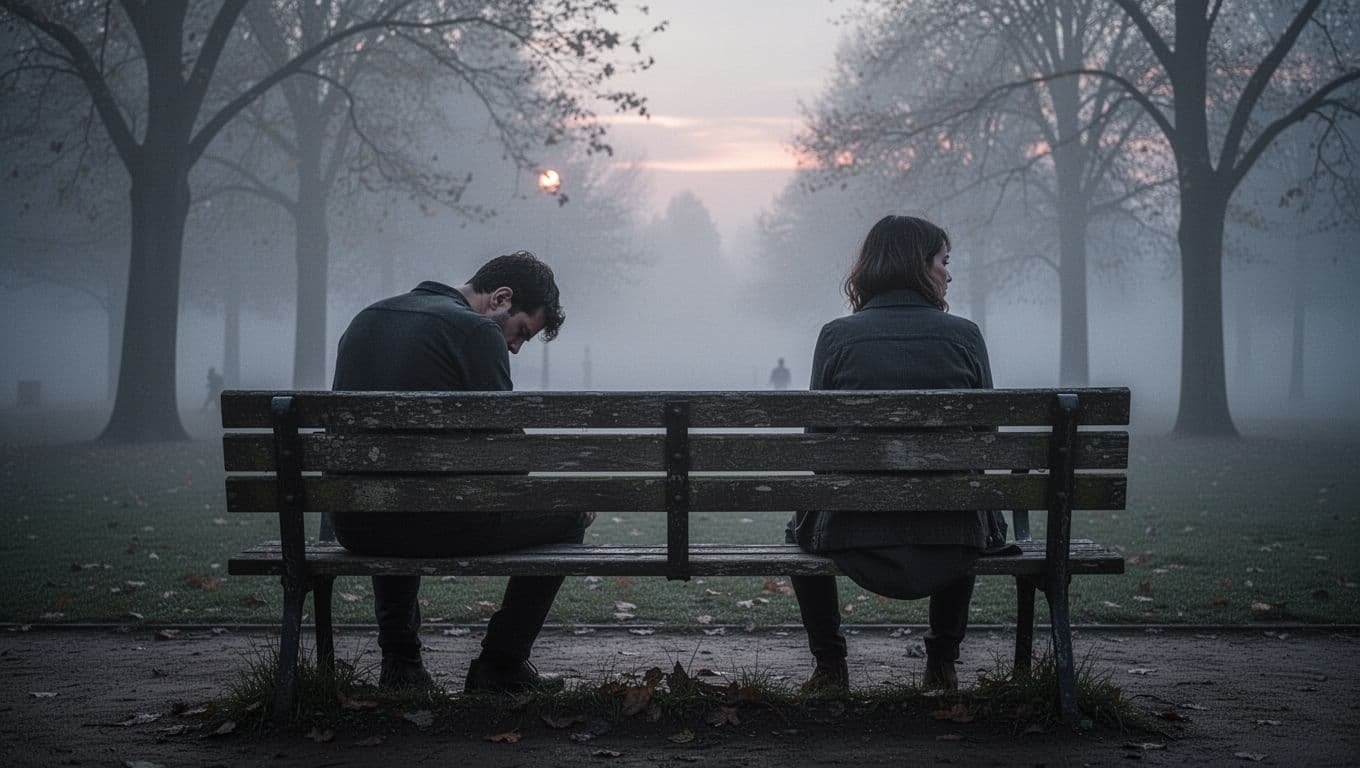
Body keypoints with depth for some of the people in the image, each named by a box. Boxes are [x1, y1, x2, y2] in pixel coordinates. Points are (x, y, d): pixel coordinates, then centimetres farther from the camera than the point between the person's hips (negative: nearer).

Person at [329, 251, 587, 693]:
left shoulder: (365, 320, 17)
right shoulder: (476, 331, -7)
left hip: (353, 527, 7)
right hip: (439, 525, -7)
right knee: (567, 517, 14)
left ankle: (399, 664, 35)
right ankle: (500, 668, 17)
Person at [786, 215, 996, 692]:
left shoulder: (836, 337, -3)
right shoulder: (964, 336, -2)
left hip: (855, 544, -1)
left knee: (802, 526, 35)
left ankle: (830, 666, 35)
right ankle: (942, 663, 39)